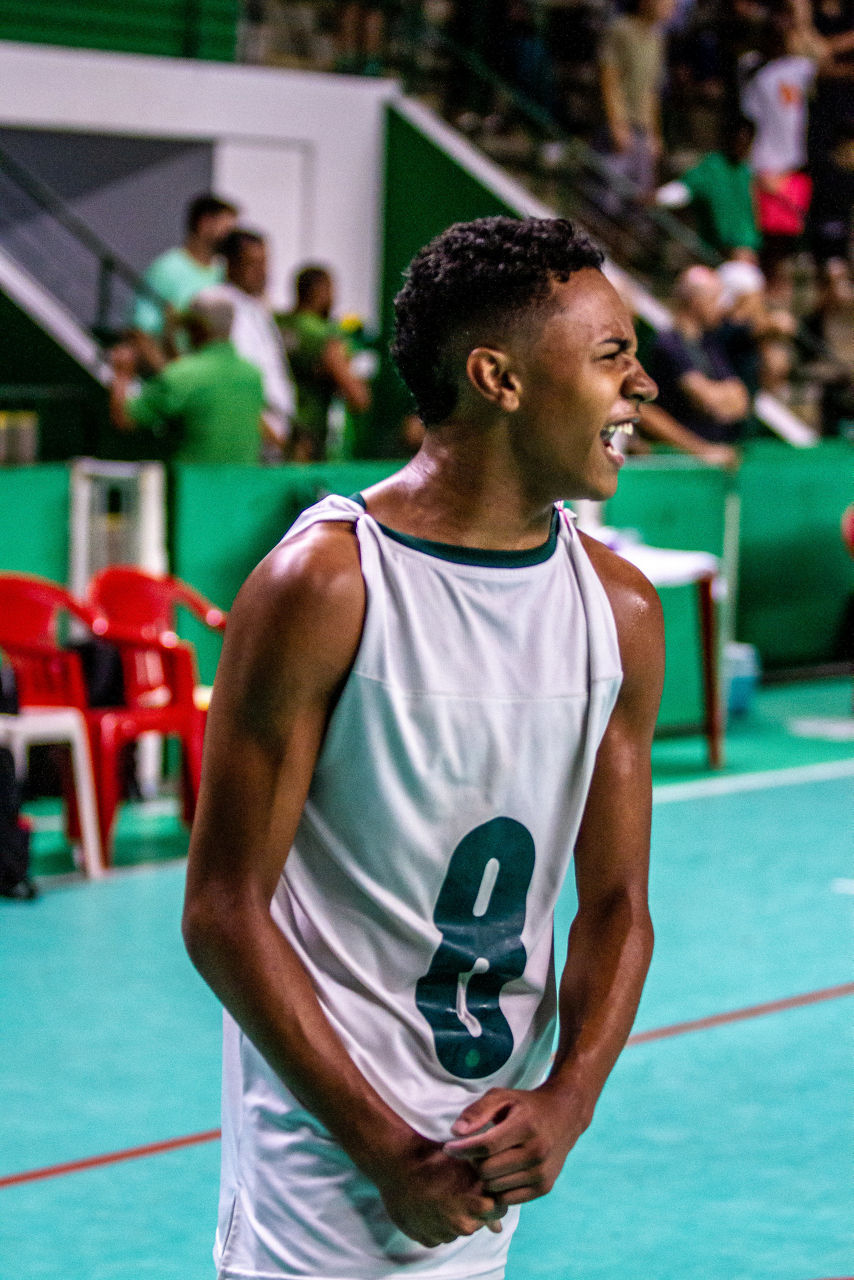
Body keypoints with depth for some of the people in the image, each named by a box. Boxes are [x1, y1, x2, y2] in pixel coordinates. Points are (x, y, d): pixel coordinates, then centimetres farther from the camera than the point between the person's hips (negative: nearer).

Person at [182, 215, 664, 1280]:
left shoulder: (622, 612, 3)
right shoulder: (324, 589, -14)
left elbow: (616, 903, 8)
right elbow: (223, 912, -13)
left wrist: (566, 1102, -9)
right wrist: (388, 1150, -15)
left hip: (502, 1144, 5)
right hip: (327, 1149, -5)